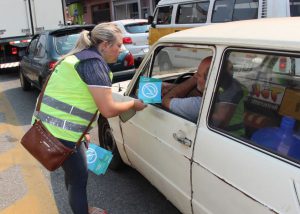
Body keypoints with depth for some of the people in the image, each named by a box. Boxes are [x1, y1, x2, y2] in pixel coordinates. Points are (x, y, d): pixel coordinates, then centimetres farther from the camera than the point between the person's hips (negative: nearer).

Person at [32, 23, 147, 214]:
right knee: (79, 177, 8)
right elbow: (108, 110, -17)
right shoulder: (95, 62, -15)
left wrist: (82, 132, 22)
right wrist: (133, 104, 1)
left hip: (48, 125, 10)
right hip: (61, 132, -10)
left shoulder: (81, 56, 15)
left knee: (74, 172, 25)